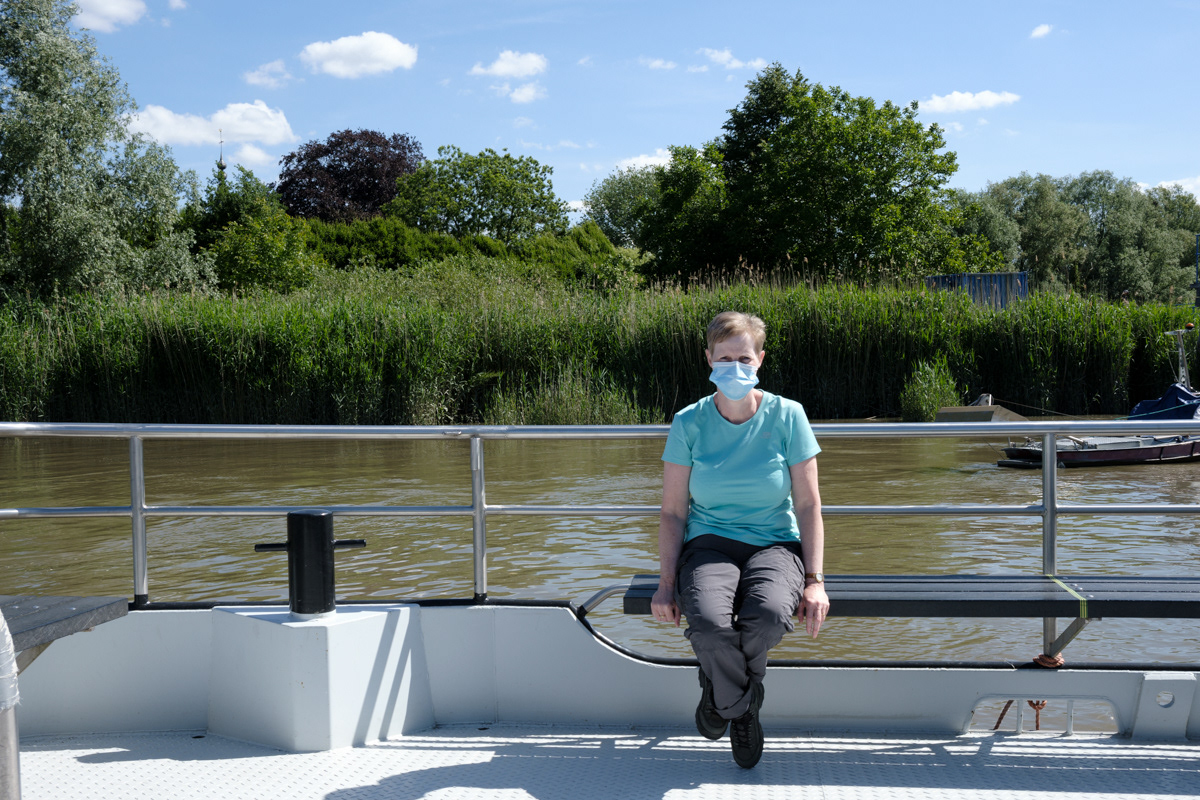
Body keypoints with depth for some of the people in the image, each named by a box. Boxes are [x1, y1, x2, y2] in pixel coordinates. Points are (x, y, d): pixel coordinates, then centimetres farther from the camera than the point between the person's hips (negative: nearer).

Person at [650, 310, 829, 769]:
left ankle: (722, 690, 1)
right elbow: (673, 512, 3)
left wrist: (814, 580, -10)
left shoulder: (786, 416, 0)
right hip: (710, 543, 0)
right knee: (707, 623, -34)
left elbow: (808, 506, 1)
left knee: (771, 614, -35)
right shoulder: (689, 423, 1)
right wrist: (667, 583, -9)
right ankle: (743, 706, 1)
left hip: (775, 544, 0)